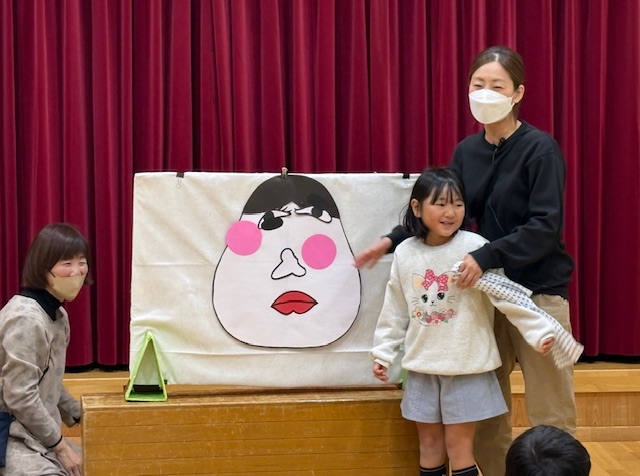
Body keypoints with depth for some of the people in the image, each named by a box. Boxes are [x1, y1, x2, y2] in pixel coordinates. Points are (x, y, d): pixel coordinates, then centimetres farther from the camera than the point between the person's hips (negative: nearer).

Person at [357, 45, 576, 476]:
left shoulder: (540, 149, -12)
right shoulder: (467, 151, 5)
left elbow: (546, 227, -19)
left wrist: (486, 257, -28)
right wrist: (394, 240, 2)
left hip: (538, 291, -5)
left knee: (550, 415, 0)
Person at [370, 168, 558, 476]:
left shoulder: (474, 247, -11)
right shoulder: (405, 254, 1)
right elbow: (395, 311, 10)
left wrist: (538, 332, -23)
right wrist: (383, 352, 9)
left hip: (466, 366, -4)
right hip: (422, 367, 4)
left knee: (459, 447, 1)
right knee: (429, 445, 13)